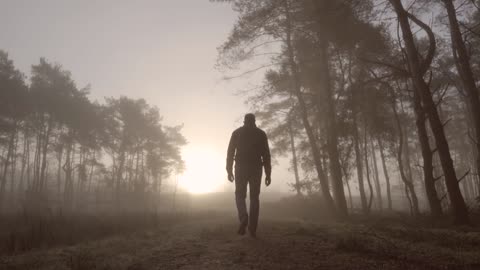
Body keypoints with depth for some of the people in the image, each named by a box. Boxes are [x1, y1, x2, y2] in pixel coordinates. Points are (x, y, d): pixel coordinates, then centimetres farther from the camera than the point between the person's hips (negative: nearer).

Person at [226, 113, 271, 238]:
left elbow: (230, 152, 1)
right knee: (254, 198, 5)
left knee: (240, 195, 8)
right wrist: (268, 174, 3)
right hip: (256, 168, 1)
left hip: (241, 168, 0)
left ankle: (243, 218, -19)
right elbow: (266, 154, 3)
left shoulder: (237, 132, 9)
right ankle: (252, 229, -1)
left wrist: (229, 170, 2)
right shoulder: (261, 133, 10)